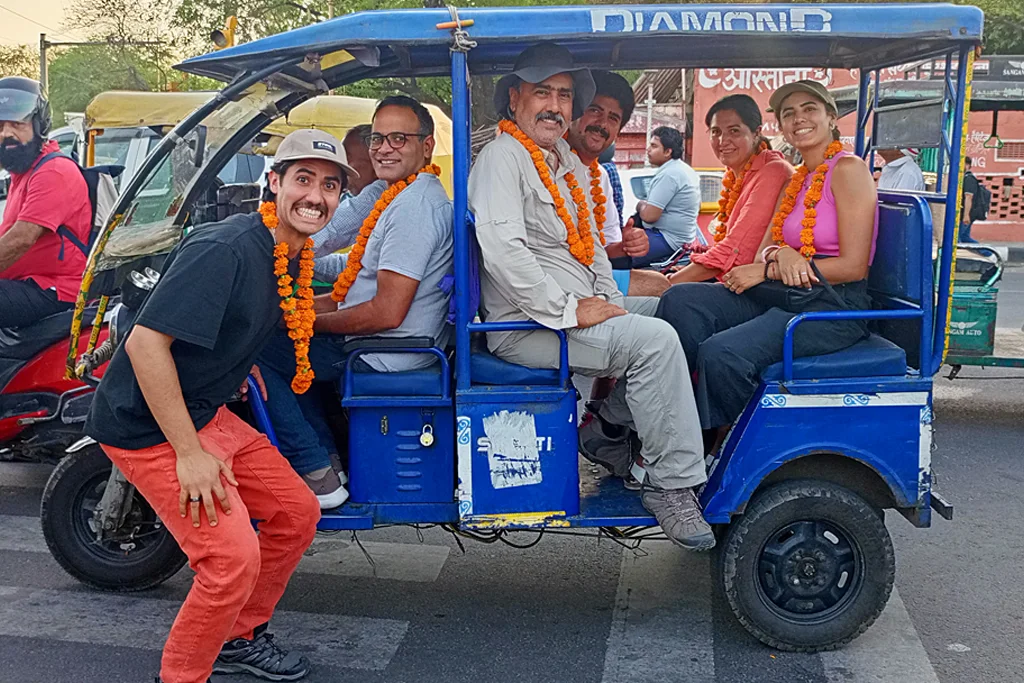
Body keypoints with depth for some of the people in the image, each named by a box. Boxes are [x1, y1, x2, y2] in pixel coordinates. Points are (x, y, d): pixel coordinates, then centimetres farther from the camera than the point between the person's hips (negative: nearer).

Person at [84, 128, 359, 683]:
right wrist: (189, 453, -27)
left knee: (297, 511, 12)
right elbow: (146, 342, -28)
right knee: (233, 555, -18)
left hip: (206, 412, 9)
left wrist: (240, 366, 9)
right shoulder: (224, 249, -24)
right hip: (148, 426, -9)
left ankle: (239, 638, 30)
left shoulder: (293, 257, 5)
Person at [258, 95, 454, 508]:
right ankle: (329, 459, 19)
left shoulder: (414, 206, -20)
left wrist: (312, 322, -11)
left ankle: (317, 476, -6)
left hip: (384, 357, -11)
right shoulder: (411, 196, 14)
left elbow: (386, 313, -25)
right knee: (284, 340, 26)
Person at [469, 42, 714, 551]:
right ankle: (673, 486, -15)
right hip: (526, 325, -9)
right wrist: (570, 311, -22)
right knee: (654, 341, -23)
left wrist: (609, 301, 8)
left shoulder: (568, 162, 21)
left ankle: (607, 430, 6)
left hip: (578, 312, 9)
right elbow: (502, 250, -22)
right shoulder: (502, 157, -9)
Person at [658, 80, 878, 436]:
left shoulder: (848, 169, -6)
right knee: (681, 299, -12)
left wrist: (765, 272, -12)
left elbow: (853, 266, -13)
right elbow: (764, 249, 14)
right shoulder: (796, 180, 19)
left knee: (720, 352, -29)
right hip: (786, 298, 8)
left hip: (835, 307, -8)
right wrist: (779, 255, -13)